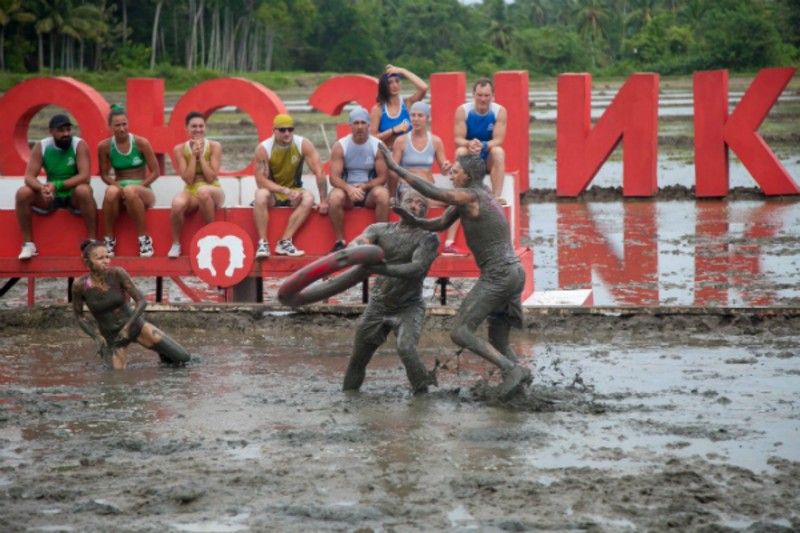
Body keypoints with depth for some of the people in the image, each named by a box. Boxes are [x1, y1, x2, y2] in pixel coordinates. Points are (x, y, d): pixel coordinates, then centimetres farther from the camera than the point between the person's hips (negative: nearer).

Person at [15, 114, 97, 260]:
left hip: (74, 196, -3)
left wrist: (57, 185, -33)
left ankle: (92, 242, -28)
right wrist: (42, 188, -34)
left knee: (84, 190, -37)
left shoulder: (79, 145, -13)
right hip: (51, 197, 3)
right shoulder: (41, 147, -5)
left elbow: (84, 176, -23)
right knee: (23, 193, -22)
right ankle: (28, 244, -13)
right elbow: (29, 177, -11)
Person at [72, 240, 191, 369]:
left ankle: (164, 355, 29)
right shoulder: (80, 285, -20)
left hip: (135, 325, 0)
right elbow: (79, 316, -5)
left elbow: (141, 301, -17)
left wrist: (127, 327, -25)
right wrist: (97, 337, -15)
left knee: (183, 358, -6)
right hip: (111, 336, 0)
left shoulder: (117, 273, -22)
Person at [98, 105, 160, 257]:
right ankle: (109, 239, -21)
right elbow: (104, 174, 5)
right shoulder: (104, 146, 0)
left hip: (142, 190, -1)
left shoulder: (141, 143, -6)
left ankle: (144, 238, -26)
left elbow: (155, 172, -2)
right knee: (111, 191, -37)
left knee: (130, 191, -39)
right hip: (119, 186, 1)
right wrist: (118, 186, -15)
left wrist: (139, 187, -15)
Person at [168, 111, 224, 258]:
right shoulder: (180, 149, 0)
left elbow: (211, 178, -11)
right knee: (177, 204, -37)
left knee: (203, 191, -40)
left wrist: (201, 155, -13)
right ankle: (176, 243, -12)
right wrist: (193, 155, -12)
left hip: (213, 191, -1)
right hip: (191, 192, 1)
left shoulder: (214, 147, -3)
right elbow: (188, 179, -8)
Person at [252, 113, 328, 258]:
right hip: (272, 193, -2)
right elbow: (261, 181, -20)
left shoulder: (303, 145, -12)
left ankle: (284, 242, -32)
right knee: (261, 194, -35)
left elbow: (319, 172, -14)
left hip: (294, 191, 2)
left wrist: (324, 201, -18)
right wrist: (285, 191, -32)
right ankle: (262, 243, -35)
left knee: (309, 198, -30)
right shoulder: (263, 149, -15)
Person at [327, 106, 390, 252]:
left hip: (370, 191, 0)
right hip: (347, 189, 0)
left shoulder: (378, 146, -2)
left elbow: (382, 177, -3)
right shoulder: (340, 146, -2)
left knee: (382, 194, -34)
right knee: (334, 197, -34)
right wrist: (349, 188, -29)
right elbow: (334, 178, -9)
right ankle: (340, 241, -21)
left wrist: (364, 186, -19)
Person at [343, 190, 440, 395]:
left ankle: (422, 393, -13)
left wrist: (383, 269, -38)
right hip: (377, 306, 4)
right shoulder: (381, 230, 1)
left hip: (408, 306, -4)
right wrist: (361, 248, -40)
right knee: (359, 356, 12)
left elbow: (416, 268, -24)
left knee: (406, 348, -27)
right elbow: (354, 245, -14)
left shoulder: (428, 238, -9)